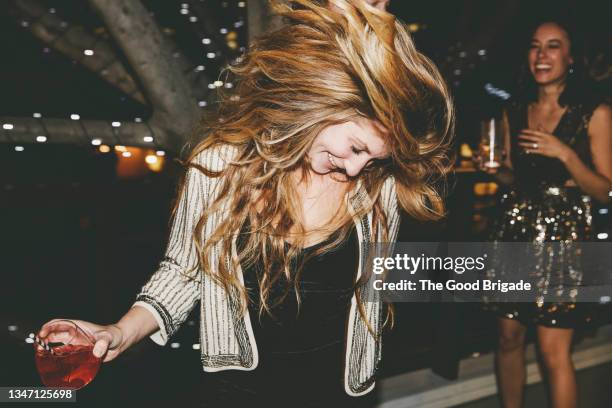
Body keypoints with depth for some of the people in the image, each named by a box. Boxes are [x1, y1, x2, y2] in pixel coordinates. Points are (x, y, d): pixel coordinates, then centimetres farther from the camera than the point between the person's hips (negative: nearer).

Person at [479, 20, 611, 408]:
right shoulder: (514, 110, 8)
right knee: (509, 337, 11)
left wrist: (565, 154, -19)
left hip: (563, 237, -4)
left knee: (554, 352, -4)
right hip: (515, 231, 4)